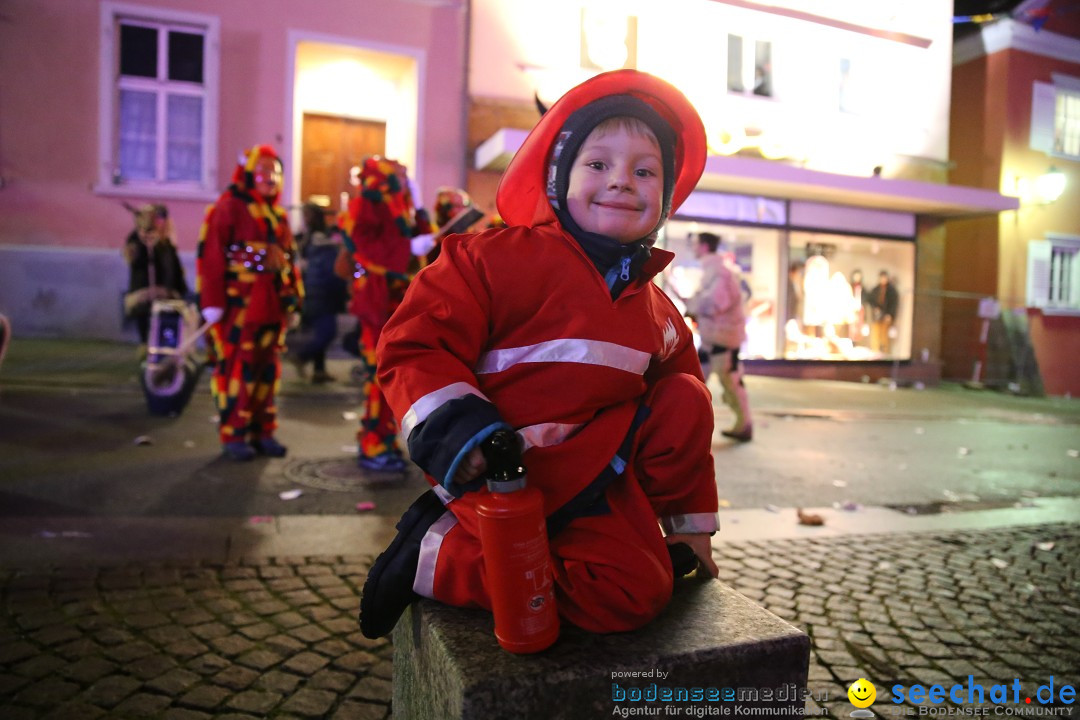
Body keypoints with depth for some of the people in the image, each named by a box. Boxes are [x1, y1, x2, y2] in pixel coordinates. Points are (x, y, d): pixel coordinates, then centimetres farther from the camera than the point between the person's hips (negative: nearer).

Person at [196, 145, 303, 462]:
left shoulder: (278, 214, 18)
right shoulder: (228, 207, -4)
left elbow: (289, 258, 21)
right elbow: (211, 256, -10)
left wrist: (293, 299, 15)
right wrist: (213, 303, -14)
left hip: (272, 307, 7)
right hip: (239, 306, -7)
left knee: (268, 370, 9)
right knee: (236, 368, -4)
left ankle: (262, 431, 18)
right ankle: (233, 435, 5)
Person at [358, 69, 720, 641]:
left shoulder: (655, 312, 11)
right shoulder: (503, 258, -11)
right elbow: (416, 345, -14)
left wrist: (690, 525, 17)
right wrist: (454, 431, -30)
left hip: (592, 465, 7)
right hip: (502, 472, -7)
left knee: (686, 401, -5)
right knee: (631, 593, -16)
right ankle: (436, 554, -5)